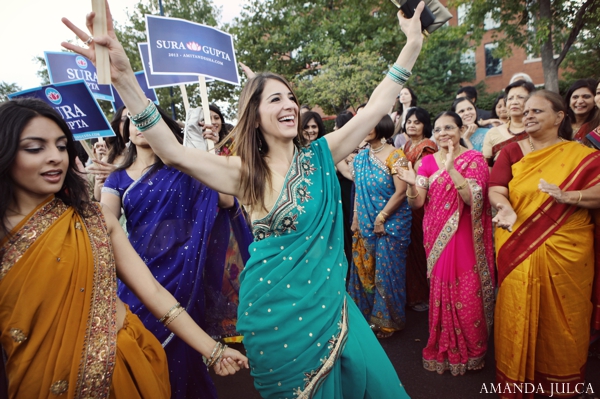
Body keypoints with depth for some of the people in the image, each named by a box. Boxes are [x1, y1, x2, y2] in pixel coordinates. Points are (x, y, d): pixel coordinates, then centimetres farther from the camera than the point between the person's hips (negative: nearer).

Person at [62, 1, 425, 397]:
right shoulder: (246, 173, -8)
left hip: (328, 300, 3)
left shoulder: (319, 156, 0)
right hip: (275, 309, -3)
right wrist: (124, 78, -27)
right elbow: (174, 153, -18)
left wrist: (413, 45, -7)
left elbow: (374, 110, -2)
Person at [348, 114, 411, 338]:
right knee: (364, 269, 12)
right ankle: (368, 314, 31)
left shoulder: (395, 156, -11)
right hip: (366, 224, 6)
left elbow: (401, 192, -16)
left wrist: (381, 218, -16)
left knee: (387, 272, 4)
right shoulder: (360, 158, 8)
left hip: (391, 224, -6)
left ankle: (387, 320, 23)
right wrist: (356, 219, 7)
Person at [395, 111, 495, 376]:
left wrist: (451, 169, -28)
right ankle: (443, 350, 30)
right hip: (436, 237, 3)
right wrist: (412, 184, -21)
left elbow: (472, 199, -18)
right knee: (440, 292, 10)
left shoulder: (474, 159, -3)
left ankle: (470, 352, 24)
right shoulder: (428, 161, 7)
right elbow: (417, 203, -1)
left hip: (464, 237, -3)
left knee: (467, 294, 1)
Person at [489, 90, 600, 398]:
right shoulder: (511, 152, 6)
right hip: (519, 251, 1)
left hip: (567, 254, 0)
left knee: (563, 319, 11)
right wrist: (506, 208, -26)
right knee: (519, 316, 6)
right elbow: (495, 190, -5)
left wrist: (568, 196, -25)